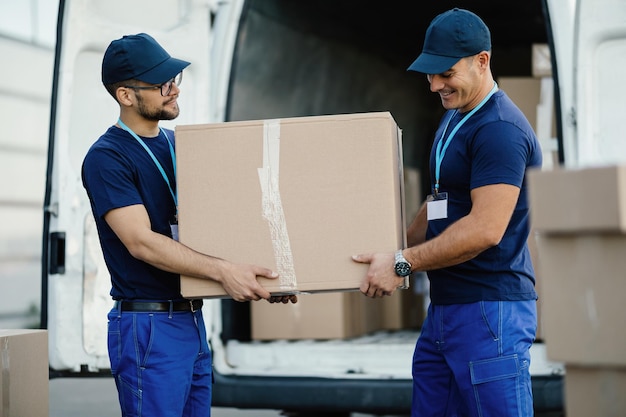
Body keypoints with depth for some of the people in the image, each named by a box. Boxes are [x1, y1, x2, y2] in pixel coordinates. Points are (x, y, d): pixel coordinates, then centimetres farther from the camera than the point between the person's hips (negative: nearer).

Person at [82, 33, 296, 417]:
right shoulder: (107, 158, -12)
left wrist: (262, 279, 8)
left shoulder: (177, 144, 12)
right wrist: (223, 271, -29)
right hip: (147, 327, -7)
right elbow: (141, 242, -21)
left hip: (193, 321, 8)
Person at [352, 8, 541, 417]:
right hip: (445, 307, 10)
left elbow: (485, 229, -23)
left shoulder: (500, 129, -16)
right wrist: (397, 245, 18)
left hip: (490, 310, -10)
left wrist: (402, 263, -17)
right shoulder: (453, 119, 17)